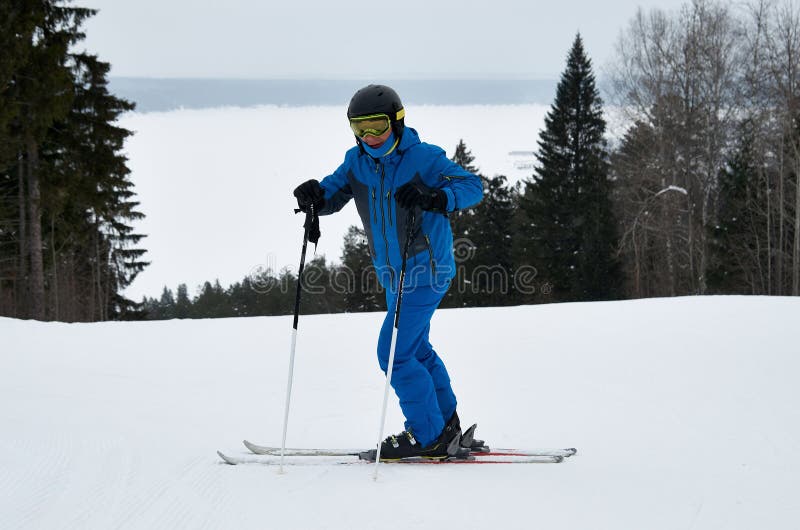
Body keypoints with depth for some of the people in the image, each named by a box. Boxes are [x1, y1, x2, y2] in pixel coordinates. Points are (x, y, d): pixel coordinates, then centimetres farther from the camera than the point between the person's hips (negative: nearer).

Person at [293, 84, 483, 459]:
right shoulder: (357, 162, 2)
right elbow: (333, 194, 6)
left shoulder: (424, 158, -16)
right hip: (393, 274, 8)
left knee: (394, 352, -12)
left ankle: (427, 435, -2)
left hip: (426, 271, -8)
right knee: (415, 348, 20)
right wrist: (314, 196, -18)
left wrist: (433, 197, -35)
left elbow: (472, 186, -17)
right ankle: (445, 423, 37)